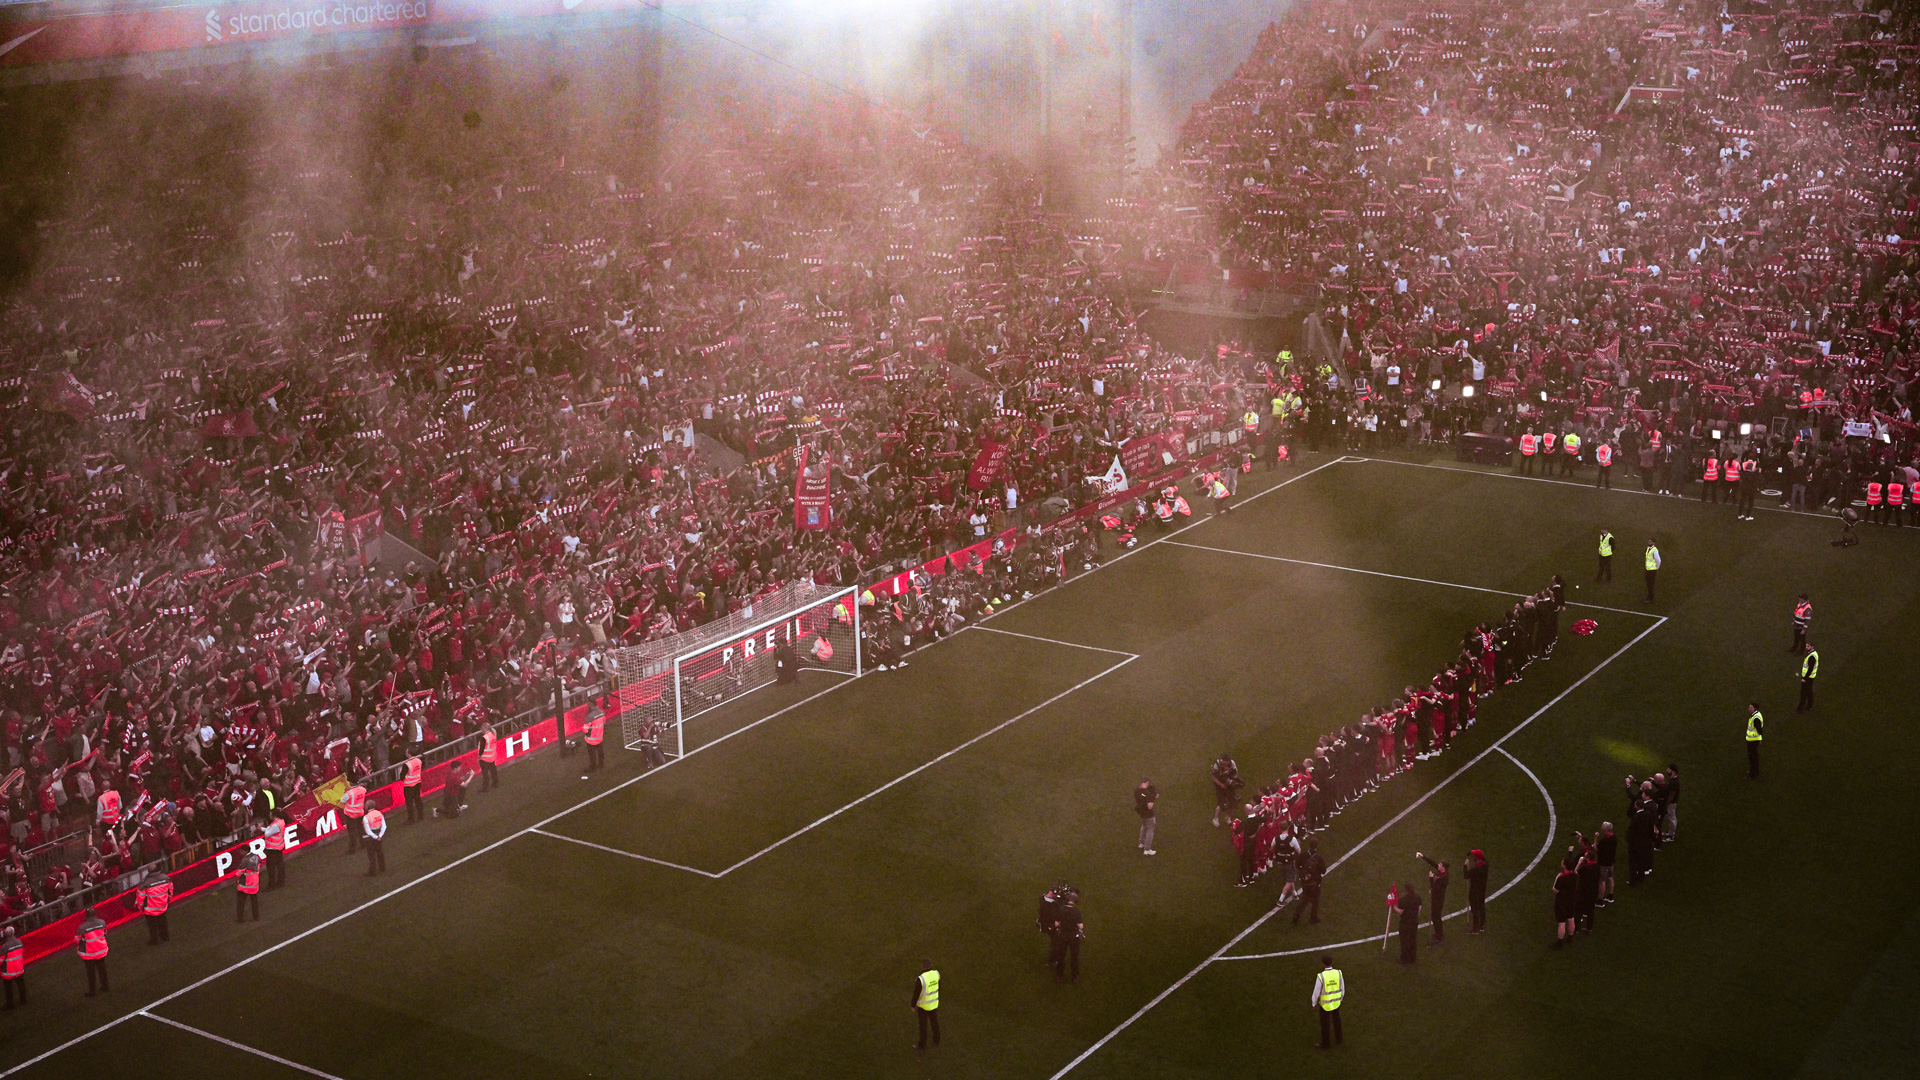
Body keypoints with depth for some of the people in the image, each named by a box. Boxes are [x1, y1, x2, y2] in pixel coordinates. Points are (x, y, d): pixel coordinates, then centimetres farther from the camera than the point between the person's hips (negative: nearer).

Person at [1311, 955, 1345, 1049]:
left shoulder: (1321, 976, -28)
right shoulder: (1338, 973, -16)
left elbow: (1316, 992, -18)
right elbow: (1342, 988, -2)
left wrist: (1314, 1004, -2)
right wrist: (1341, 999, 15)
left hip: (1325, 1004, -4)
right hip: (1336, 1002, 4)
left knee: (1325, 1024, 16)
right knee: (1336, 1021, 26)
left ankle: (1325, 1044, 33)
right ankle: (1339, 1040, 42)